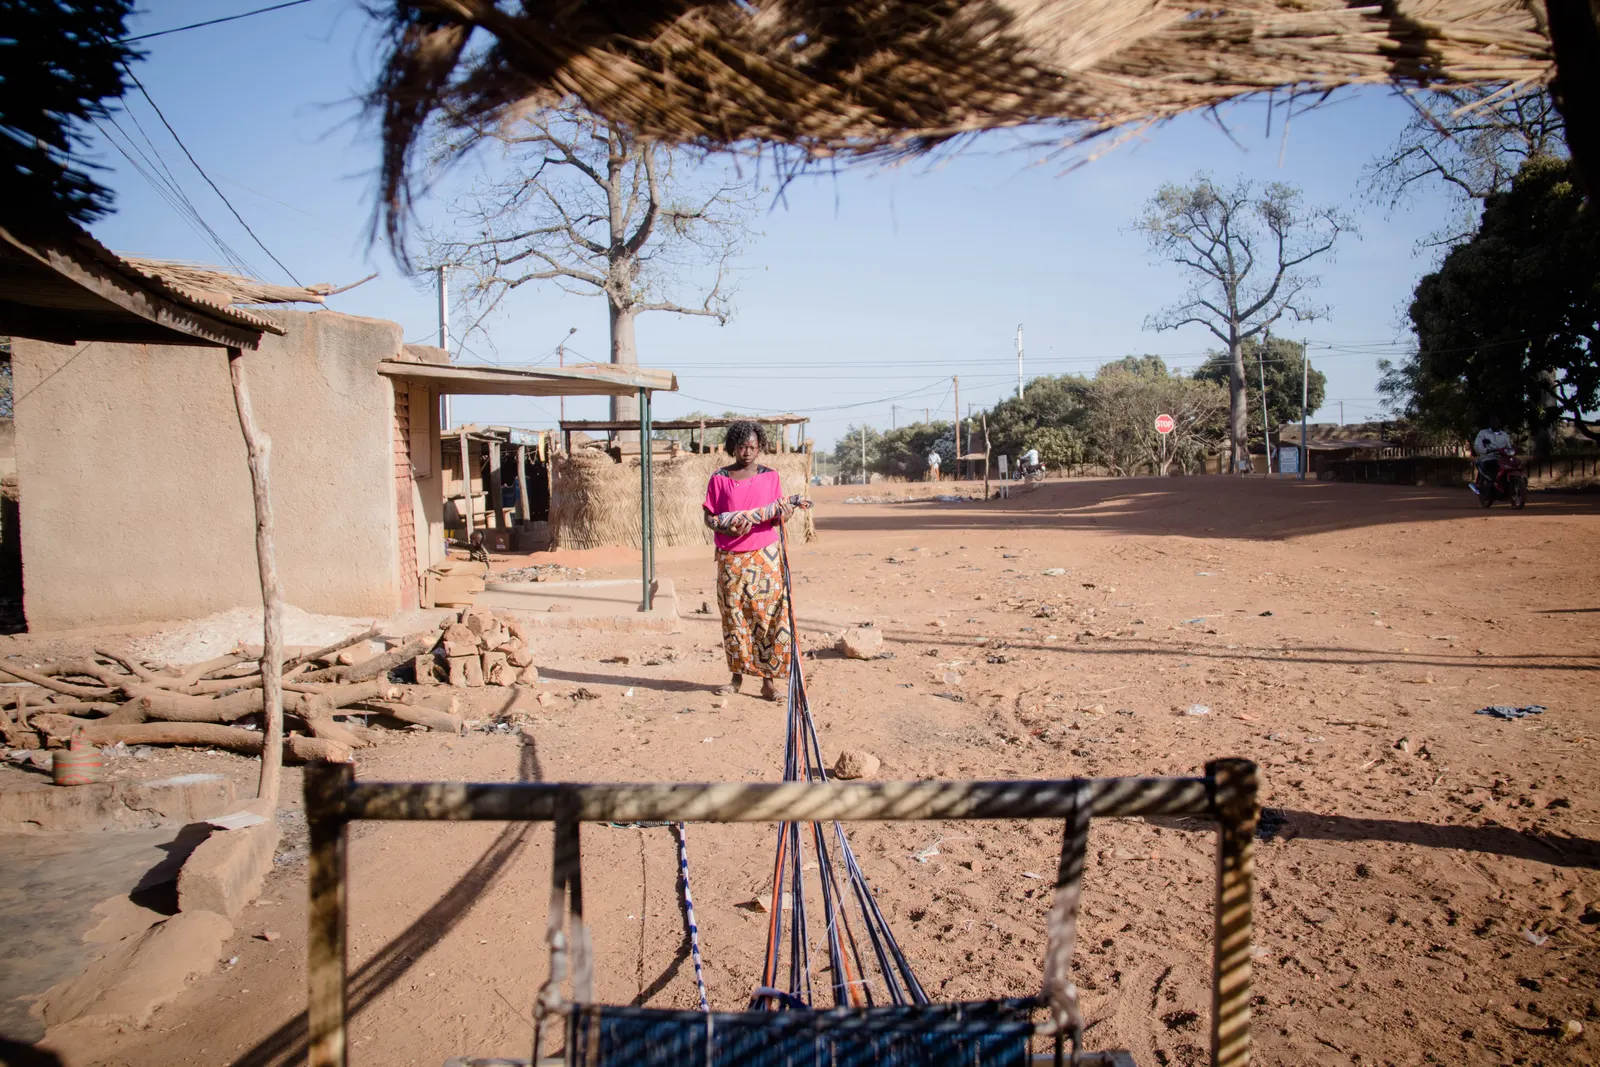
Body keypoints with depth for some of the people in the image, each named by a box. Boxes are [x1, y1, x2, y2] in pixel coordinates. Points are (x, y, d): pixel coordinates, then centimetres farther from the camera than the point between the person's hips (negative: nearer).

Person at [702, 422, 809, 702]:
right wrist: (727, 527, -15)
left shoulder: (770, 476, 5)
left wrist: (789, 509, -16)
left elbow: (777, 518, 6)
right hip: (730, 558, 0)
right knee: (733, 615, 5)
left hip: (765, 555, 0)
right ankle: (737, 675, 18)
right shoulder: (720, 478, 3)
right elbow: (709, 517, 4)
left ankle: (769, 680, 1)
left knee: (768, 615, -4)